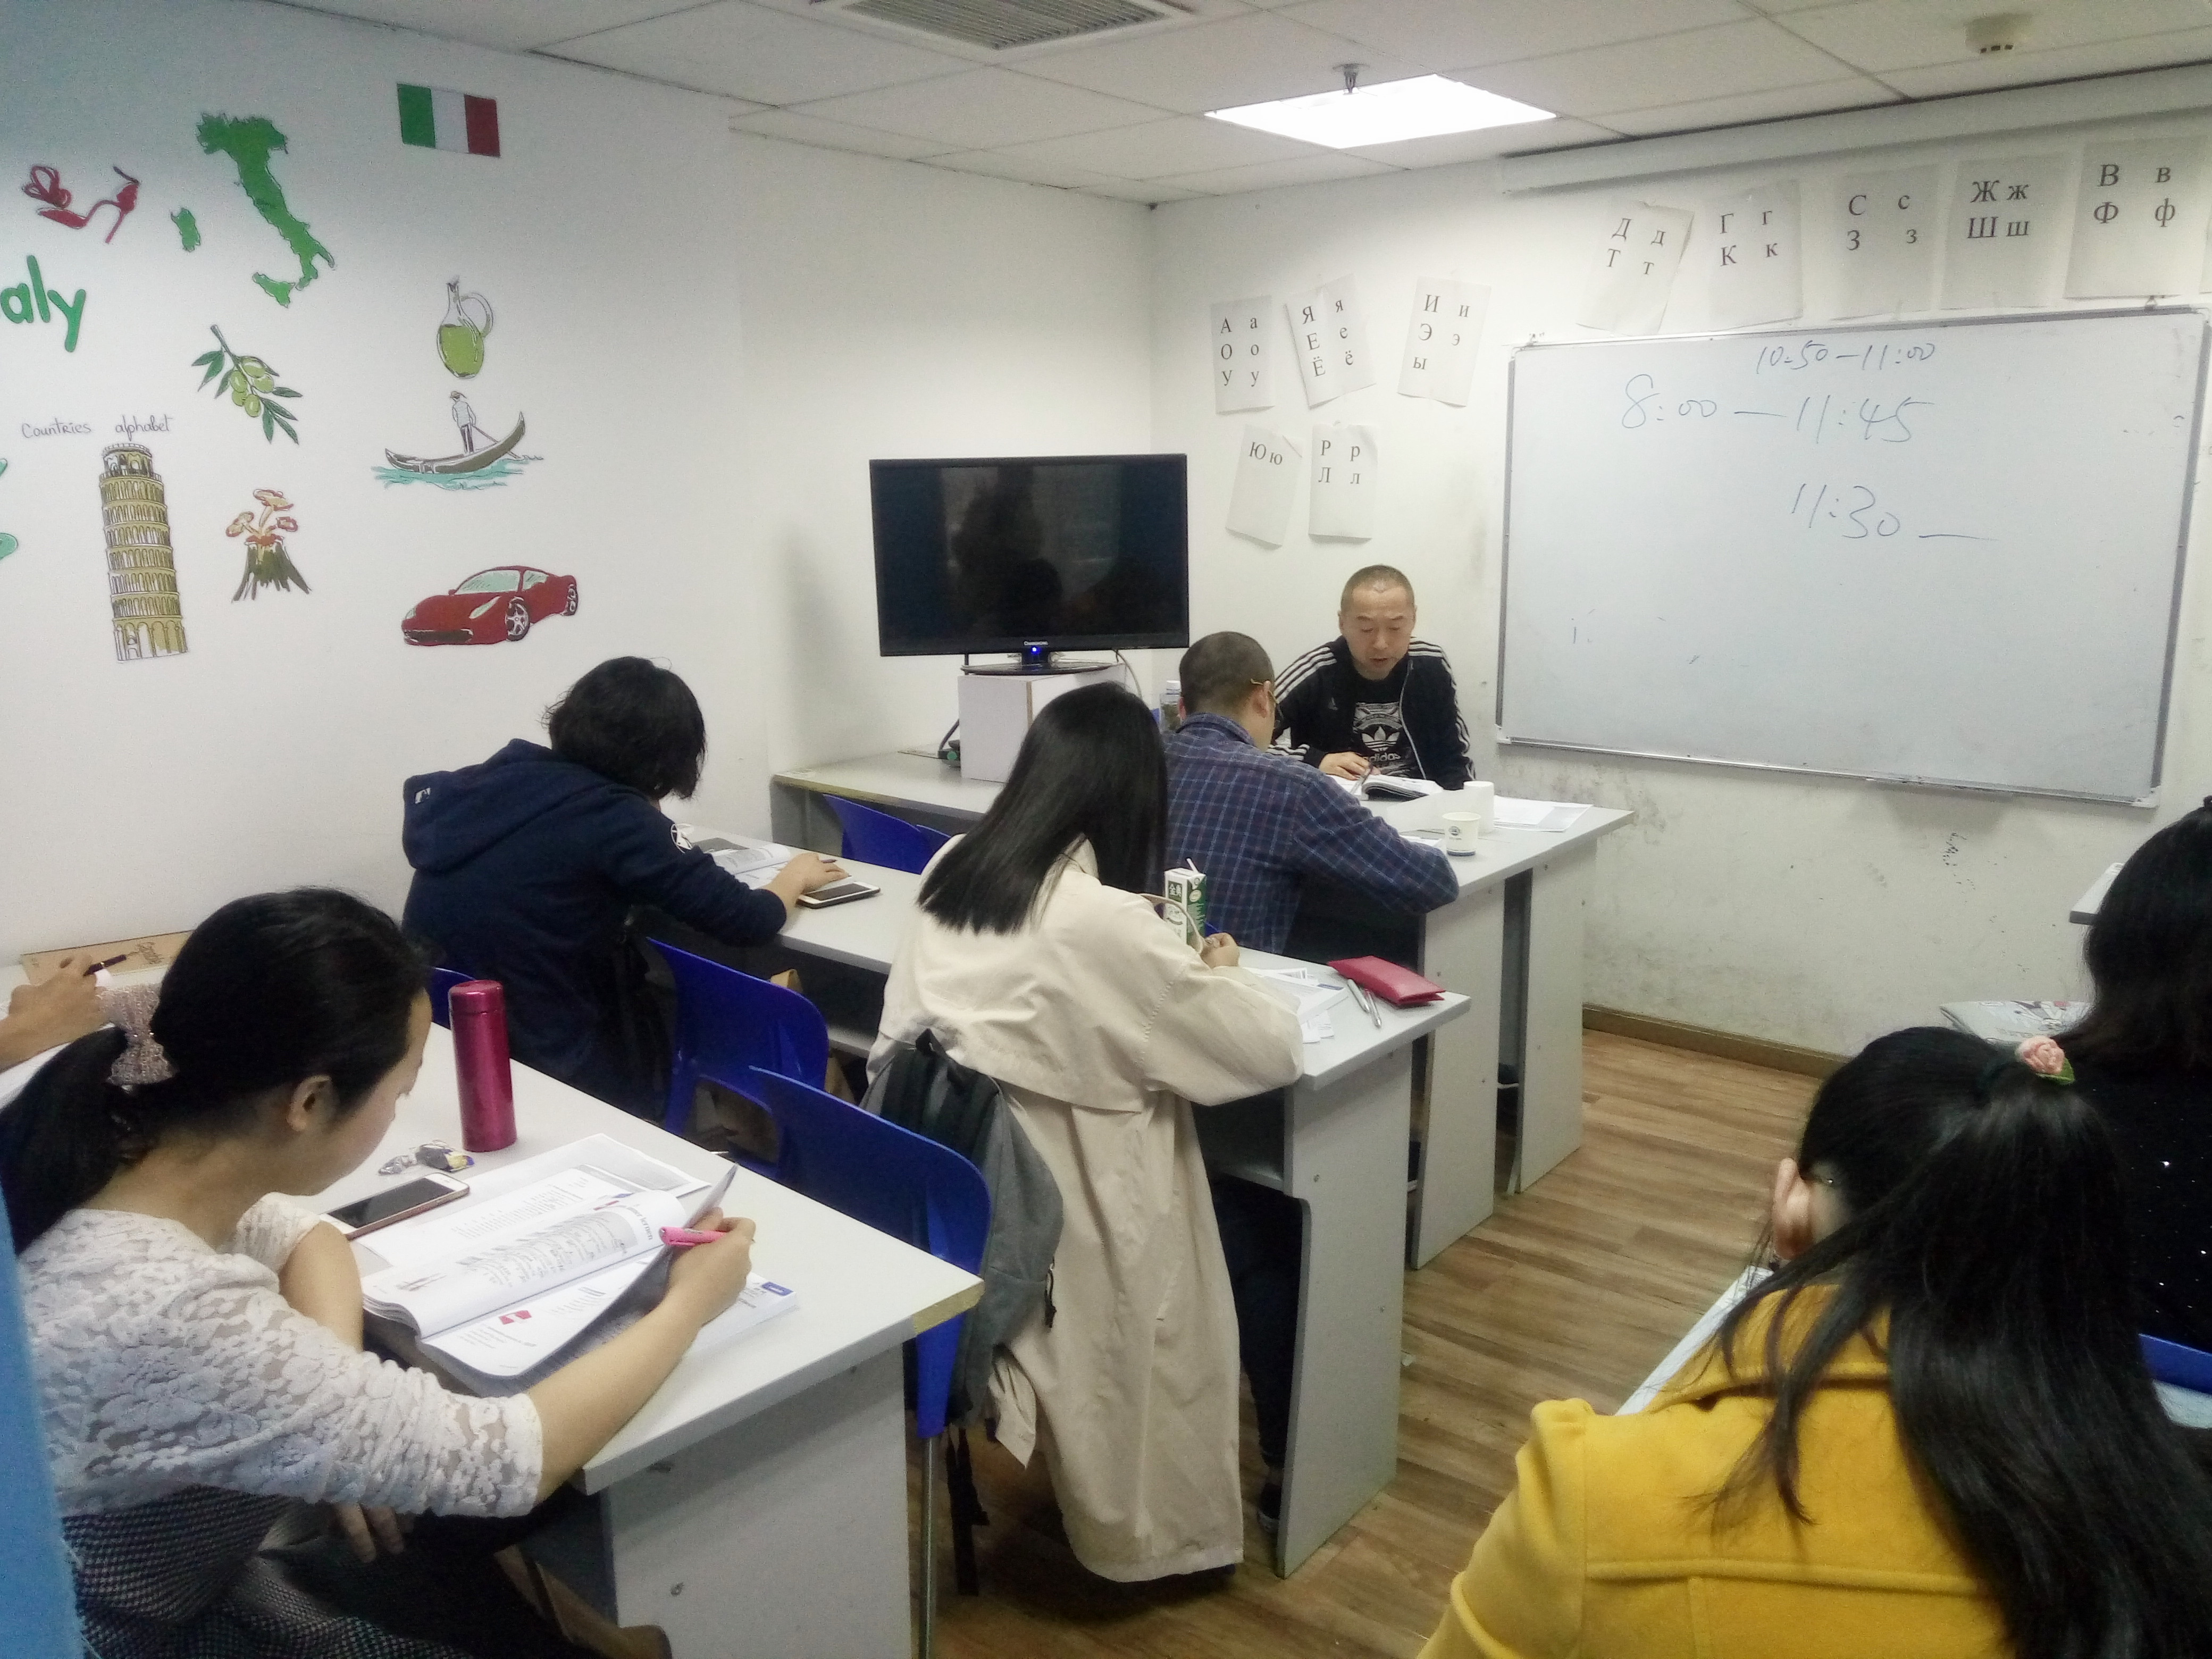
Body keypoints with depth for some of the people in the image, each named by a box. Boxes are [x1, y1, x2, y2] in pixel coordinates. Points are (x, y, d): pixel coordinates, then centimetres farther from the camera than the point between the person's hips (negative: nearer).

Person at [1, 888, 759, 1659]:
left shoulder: (114, 1148, -13)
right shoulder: (175, 1319, -37)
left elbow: (307, 1237, 7)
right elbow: (503, 1461, -28)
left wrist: (338, 1401, -12)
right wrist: (690, 1305, -13)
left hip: (159, 1581, 6)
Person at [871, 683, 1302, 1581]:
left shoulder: (951, 871, -2)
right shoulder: (1106, 921, -23)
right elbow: (1273, 1050, -14)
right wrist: (1220, 973, 6)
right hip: (1063, 1209, -6)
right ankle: (1156, 1528, 36)